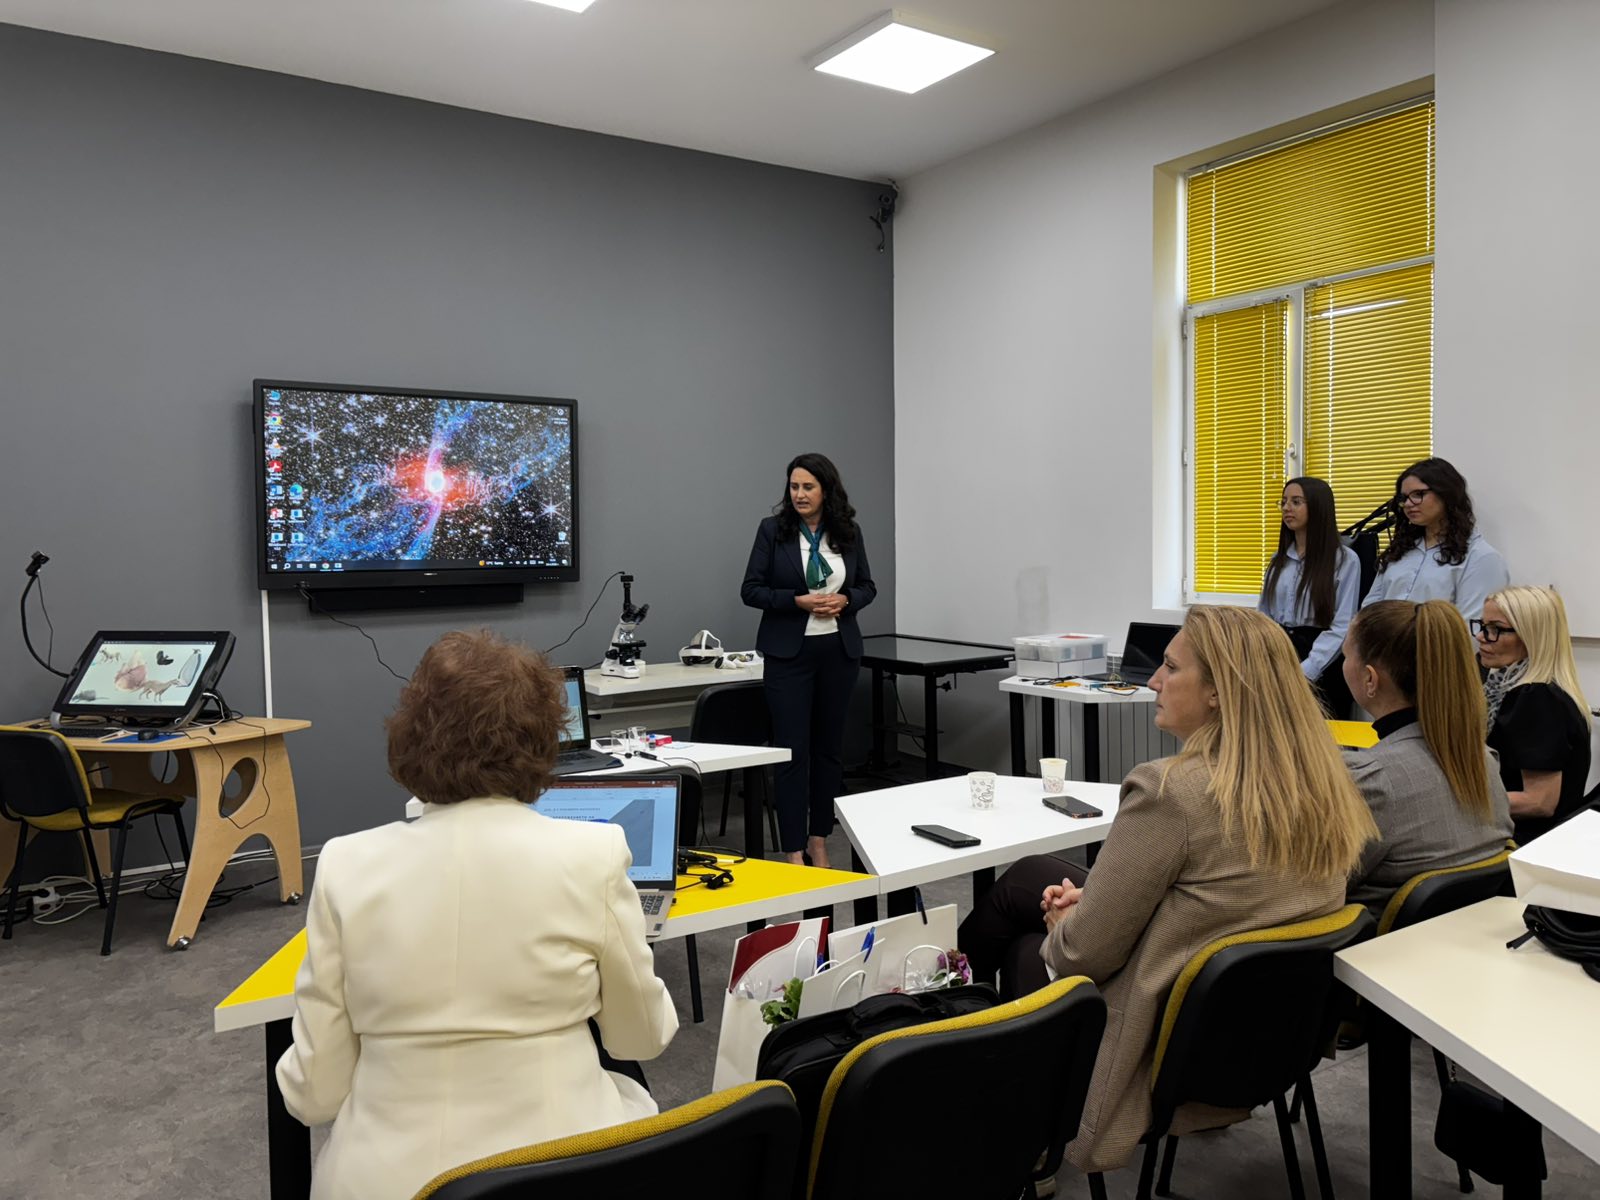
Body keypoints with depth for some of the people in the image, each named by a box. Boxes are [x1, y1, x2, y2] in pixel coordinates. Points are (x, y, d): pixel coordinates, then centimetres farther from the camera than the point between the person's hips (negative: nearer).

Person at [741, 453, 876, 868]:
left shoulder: (848, 532, 4)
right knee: (792, 751, -4)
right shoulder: (773, 529, -4)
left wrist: (844, 600, -11)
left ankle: (818, 841, 22)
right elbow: (751, 590, -4)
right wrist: (798, 601, -18)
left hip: (839, 650, 3)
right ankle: (794, 852, 2)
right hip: (789, 652, -3)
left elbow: (867, 586, 11)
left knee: (829, 747, 10)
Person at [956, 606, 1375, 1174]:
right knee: (1030, 874, 21)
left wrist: (1061, 929, 1)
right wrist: (1092, 898, 6)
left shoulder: (1171, 790, -31)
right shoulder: (1322, 785, -7)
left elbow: (1084, 952, -23)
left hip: (1163, 1051, -7)